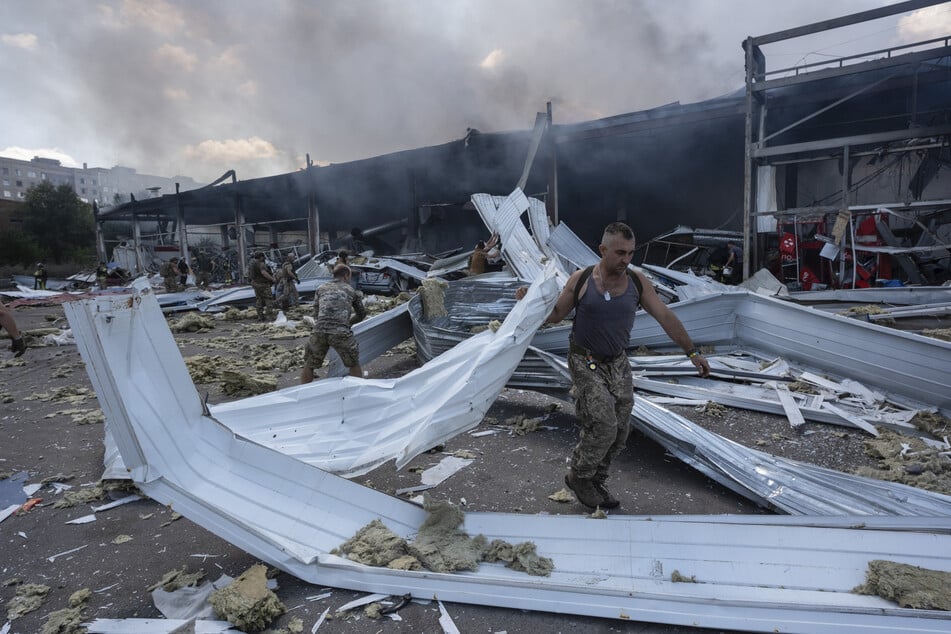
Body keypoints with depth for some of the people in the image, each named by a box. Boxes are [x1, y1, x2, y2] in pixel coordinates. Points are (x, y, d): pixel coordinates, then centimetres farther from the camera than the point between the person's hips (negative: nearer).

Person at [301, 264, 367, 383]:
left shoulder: (321, 288, 22)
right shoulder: (351, 290, 20)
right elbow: (362, 314, 32)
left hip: (319, 331, 2)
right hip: (340, 333, -1)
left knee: (309, 365, 22)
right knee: (354, 364, 22)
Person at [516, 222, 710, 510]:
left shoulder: (637, 282, -3)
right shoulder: (580, 280, -9)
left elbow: (666, 317, 0)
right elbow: (555, 315, 1)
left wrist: (692, 352, -1)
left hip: (617, 364, 4)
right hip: (585, 363, -4)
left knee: (620, 431, 7)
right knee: (603, 425, -13)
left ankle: (596, 482, 29)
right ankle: (578, 476, 13)